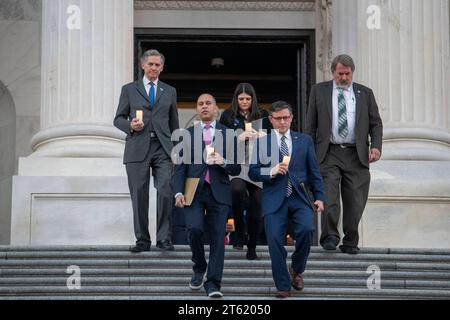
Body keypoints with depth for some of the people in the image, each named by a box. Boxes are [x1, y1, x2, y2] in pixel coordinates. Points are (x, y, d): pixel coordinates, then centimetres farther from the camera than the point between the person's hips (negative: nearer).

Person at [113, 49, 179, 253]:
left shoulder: (169, 91, 16)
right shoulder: (129, 89, 11)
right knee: (139, 196, 0)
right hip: (137, 148, 0)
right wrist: (130, 126, -11)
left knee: (165, 192, -13)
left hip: (162, 149, 1)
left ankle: (164, 238, -6)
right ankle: (142, 240, 9)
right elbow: (118, 119, 10)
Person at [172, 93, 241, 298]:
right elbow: (180, 167, 7)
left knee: (217, 237, -5)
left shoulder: (229, 135, 11)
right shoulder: (187, 134, 12)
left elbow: (236, 169, 8)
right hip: (194, 191, 0)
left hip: (218, 192, 0)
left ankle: (213, 283, 3)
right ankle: (199, 268, 7)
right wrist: (178, 192, -6)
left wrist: (223, 162, -12)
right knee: (194, 228, -19)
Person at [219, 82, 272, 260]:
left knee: (256, 206, 1)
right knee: (237, 189, -33)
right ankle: (239, 231, -14)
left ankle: (252, 248, 16)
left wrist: (263, 137, -9)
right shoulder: (228, 116, 6)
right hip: (236, 163, -2)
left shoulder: (263, 116, 11)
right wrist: (239, 137, -14)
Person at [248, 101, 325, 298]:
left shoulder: (305, 140, 14)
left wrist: (319, 197, 5)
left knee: (306, 229, -23)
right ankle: (283, 285, 2)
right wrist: (271, 172, -12)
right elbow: (253, 172, 5)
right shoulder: (262, 142, 9)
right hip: (274, 199, 0)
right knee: (274, 239, -12)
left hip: (299, 197, 1)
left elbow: (314, 172, 14)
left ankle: (297, 270, 4)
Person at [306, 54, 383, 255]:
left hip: (356, 155, 1)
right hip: (329, 153, -1)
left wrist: (376, 146, -5)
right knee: (329, 198, -14)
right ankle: (330, 237, -2)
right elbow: (311, 124, 9)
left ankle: (350, 243, 13)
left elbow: (376, 123, 12)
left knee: (355, 202, 2)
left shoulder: (365, 93, 13)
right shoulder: (319, 91, 10)